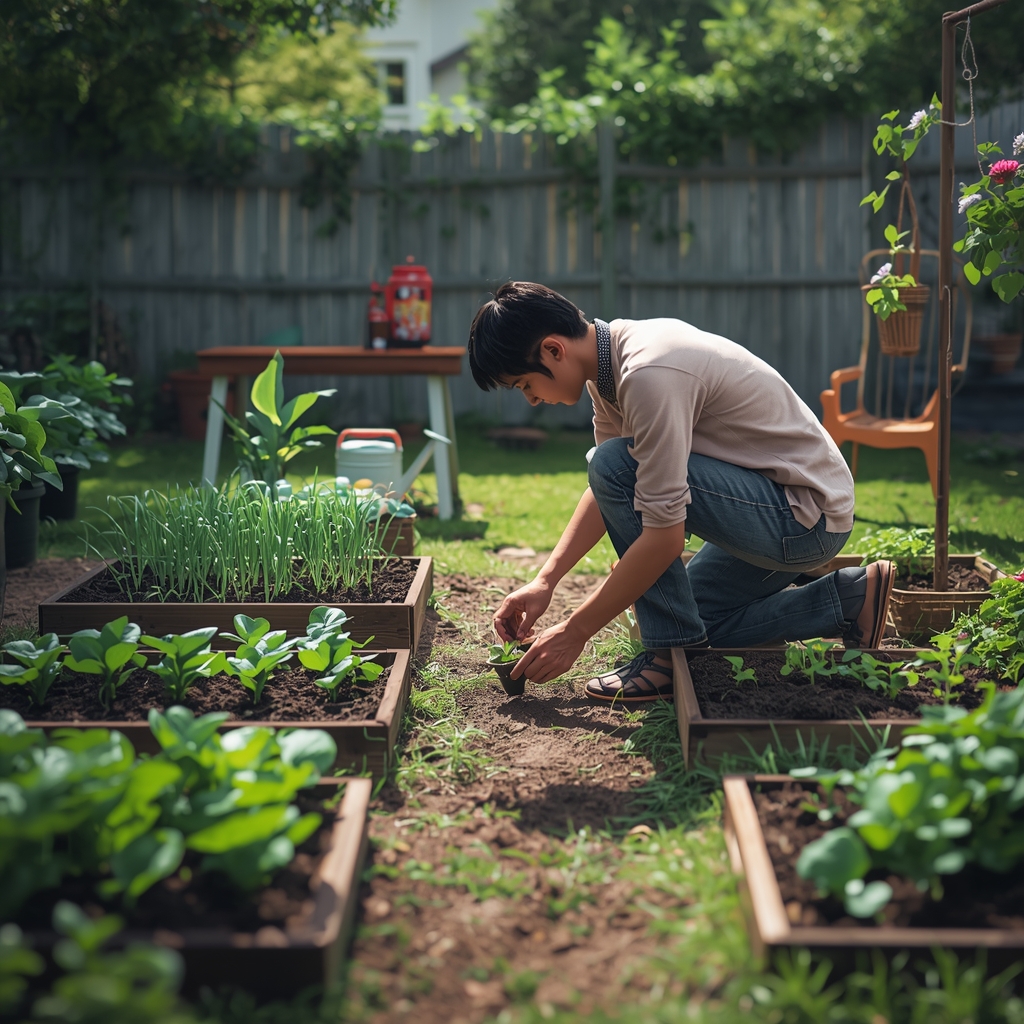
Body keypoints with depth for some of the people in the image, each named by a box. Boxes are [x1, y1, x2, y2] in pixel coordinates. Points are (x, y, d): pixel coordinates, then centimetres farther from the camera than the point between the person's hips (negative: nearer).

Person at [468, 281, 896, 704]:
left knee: (615, 465, -22)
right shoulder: (610, 361, 2)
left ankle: (673, 653, -11)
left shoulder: (648, 375, -28)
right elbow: (605, 494, 13)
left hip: (805, 517, -10)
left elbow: (665, 536, -28)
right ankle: (850, 598, 17)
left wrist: (573, 632, -20)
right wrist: (545, 581, 4)